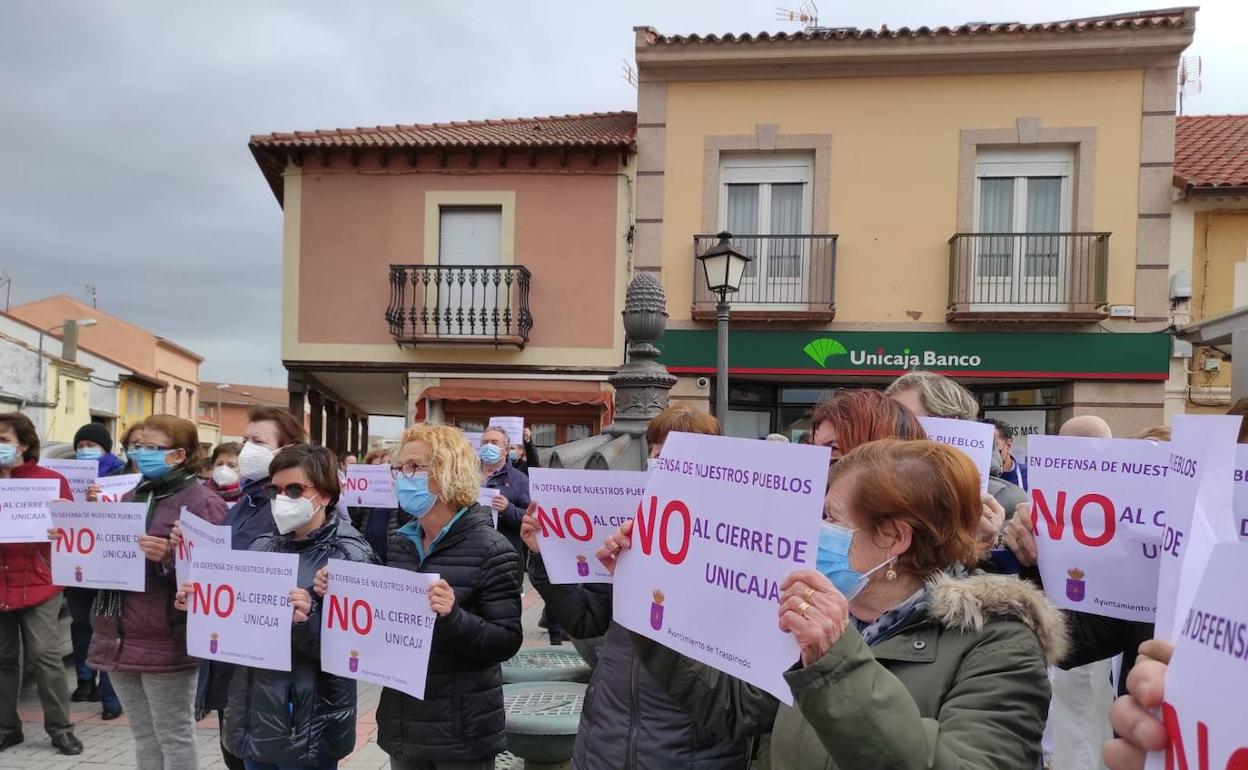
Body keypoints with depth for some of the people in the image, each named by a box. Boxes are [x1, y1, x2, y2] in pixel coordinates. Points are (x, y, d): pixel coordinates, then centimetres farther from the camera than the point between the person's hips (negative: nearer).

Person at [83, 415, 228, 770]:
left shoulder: (201, 503, -11)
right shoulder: (130, 498, 14)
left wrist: (169, 556, -32)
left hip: (165, 642, -8)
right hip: (120, 637, 8)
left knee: (173, 737, 4)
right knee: (144, 735, 18)